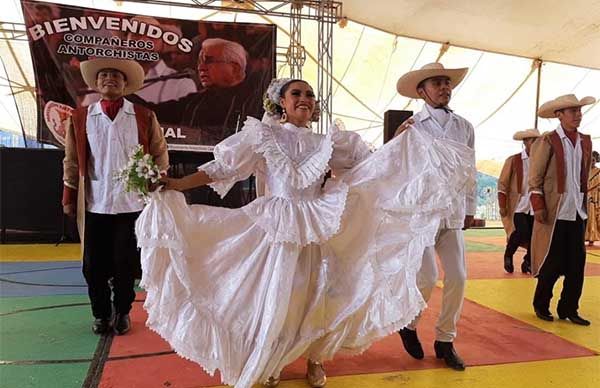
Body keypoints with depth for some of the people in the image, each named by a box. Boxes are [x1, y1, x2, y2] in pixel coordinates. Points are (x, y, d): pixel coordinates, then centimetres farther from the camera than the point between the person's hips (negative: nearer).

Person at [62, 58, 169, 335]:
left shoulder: (144, 117, 2)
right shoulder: (80, 118, 4)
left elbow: (160, 155, 5)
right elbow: (72, 161, 7)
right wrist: (69, 198, 7)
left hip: (133, 204, -1)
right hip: (95, 205, 1)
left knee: (126, 264, 8)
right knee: (94, 265, 9)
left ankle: (122, 312, 29)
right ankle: (101, 314, 30)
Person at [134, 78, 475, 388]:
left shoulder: (326, 142, 8)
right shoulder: (263, 135, -2)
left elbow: (368, 164, 14)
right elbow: (223, 168, -6)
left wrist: (401, 140, 11)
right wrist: (177, 186, -13)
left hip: (317, 229, 3)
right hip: (279, 228, -3)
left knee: (316, 295, 9)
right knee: (276, 296, 3)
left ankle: (315, 359, 31)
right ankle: (267, 360, 28)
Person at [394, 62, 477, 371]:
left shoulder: (465, 127, 9)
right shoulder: (412, 126, -4)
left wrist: (470, 208, 15)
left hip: (454, 214, 5)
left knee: (457, 278, 1)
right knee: (427, 278, -8)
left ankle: (445, 340, 22)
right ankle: (409, 325, 24)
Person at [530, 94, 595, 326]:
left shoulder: (585, 142, 11)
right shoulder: (548, 141, -7)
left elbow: (585, 177, 17)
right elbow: (535, 178, -8)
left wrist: (586, 203, 14)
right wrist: (538, 207, -13)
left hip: (578, 212, 6)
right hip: (555, 213, -5)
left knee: (577, 263, 7)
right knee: (553, 263, 3)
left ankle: (568, 309, 20)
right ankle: (541, 305, 22)